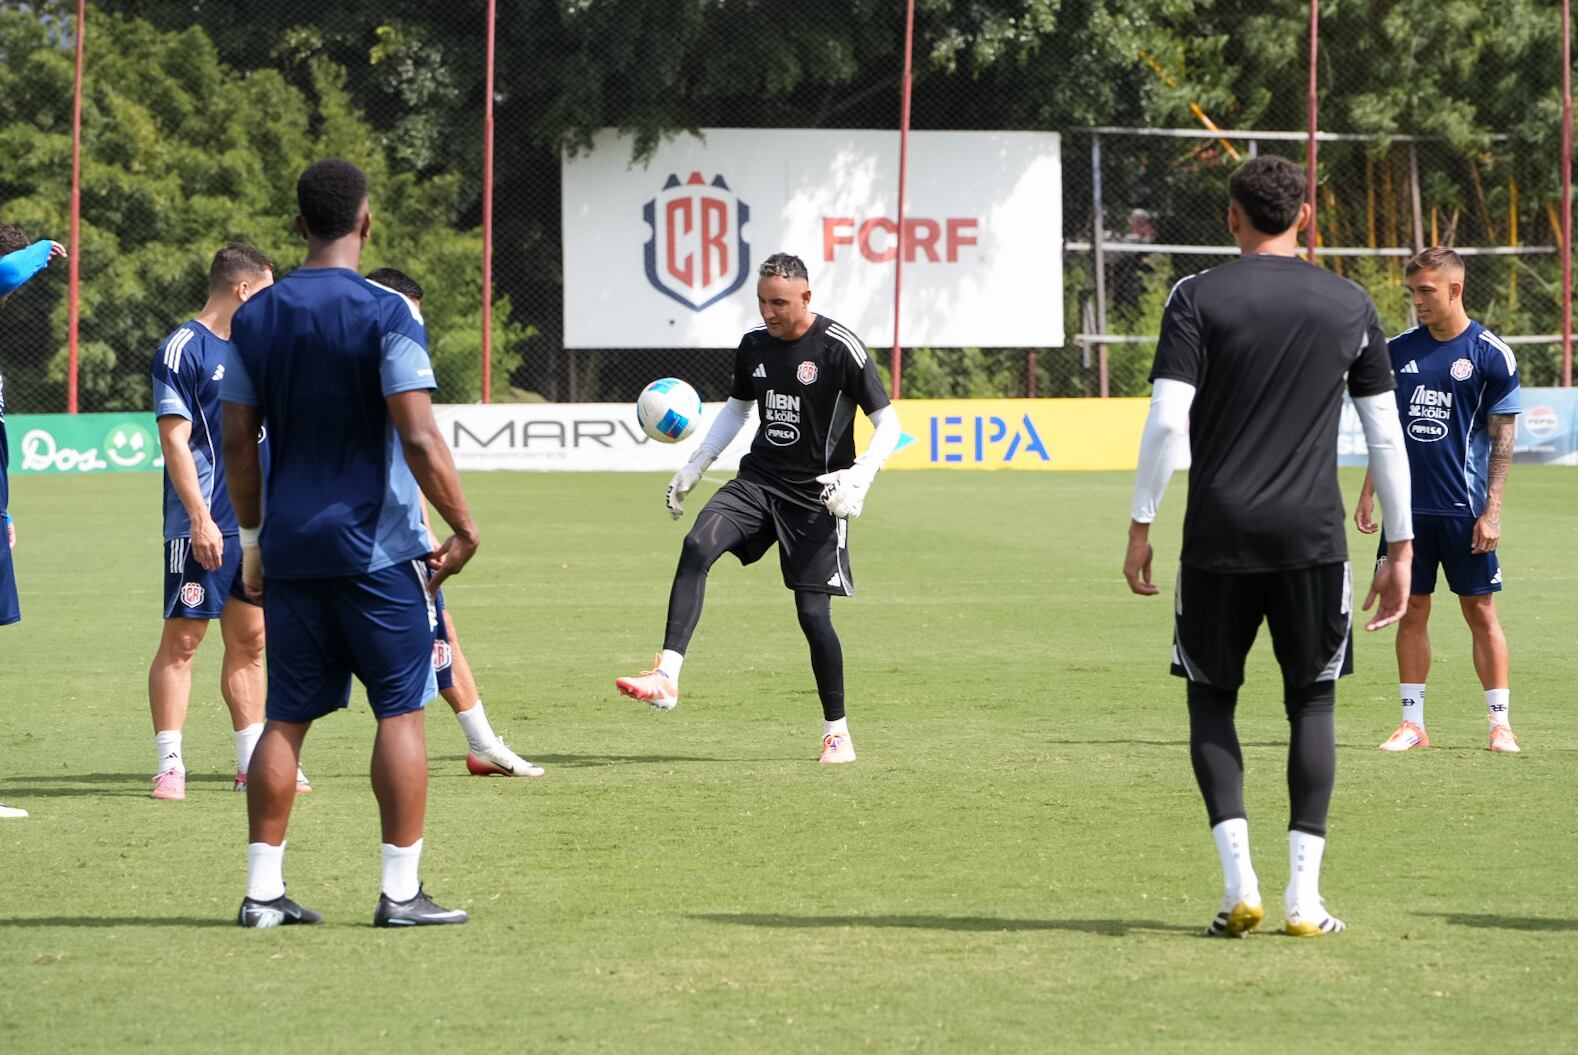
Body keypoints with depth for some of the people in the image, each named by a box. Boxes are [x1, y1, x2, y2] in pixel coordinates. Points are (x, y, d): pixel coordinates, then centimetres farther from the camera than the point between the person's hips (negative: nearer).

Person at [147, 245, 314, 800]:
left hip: (254, 521, 8)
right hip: (204, 526, -8)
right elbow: (175, 441, -15)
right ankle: (169, 766, -3)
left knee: (249, 640, 10)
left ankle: (254, 763, 15)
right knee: (182, 639, -5)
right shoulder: (182, 349, -9)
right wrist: (201, 518, -21)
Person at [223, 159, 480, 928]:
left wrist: (252, 539, 19)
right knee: (401, 709, 2)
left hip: (290, 551, 5)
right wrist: (465, 529, -6)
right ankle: (401, 891, 0)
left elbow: (237, 443, 8)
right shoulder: (386, 316, -10)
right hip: (376, 548, -5)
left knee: (287, 716, 9)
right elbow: (419, 440, -16)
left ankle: (263, 889, 8)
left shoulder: (255, 318, 6)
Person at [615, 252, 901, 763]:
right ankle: (666, 677, -29)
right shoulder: (754, 345, 6)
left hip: (816, 493, -5)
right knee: (697, 546, -22)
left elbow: (888, 424, -9)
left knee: (813, 611, -6)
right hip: (759, 478, 5)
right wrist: (695, 467, 15)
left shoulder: (840, 347, -11)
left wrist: (858, 479, -24)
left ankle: (837, 732, 12)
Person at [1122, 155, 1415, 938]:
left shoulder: (1198, 298, 0)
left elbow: (1167, 420, -8)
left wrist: (1141, 526, -2)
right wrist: (1400, 549, 13)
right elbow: (1386, 436, 7)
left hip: (1219, 537, -1)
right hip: (1314, 538, 1)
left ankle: (1238, 883, -2)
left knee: (1211, 700, 12)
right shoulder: (1351, 306, 7)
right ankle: (1303, 896, 4)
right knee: (1312, 704, 11)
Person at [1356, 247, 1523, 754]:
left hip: (1465, 510, -4)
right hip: (1409, 505, 4)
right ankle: (1412, 722, 10)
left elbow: (1503, 438, -4)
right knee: (1412, 611, 5)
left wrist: (1492, 511, -9)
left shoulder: (1490, 354, -4)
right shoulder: (1398, 350, 8)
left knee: (1480, 611, 0)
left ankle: (1500, 722, 5)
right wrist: (1368, 495, 9)